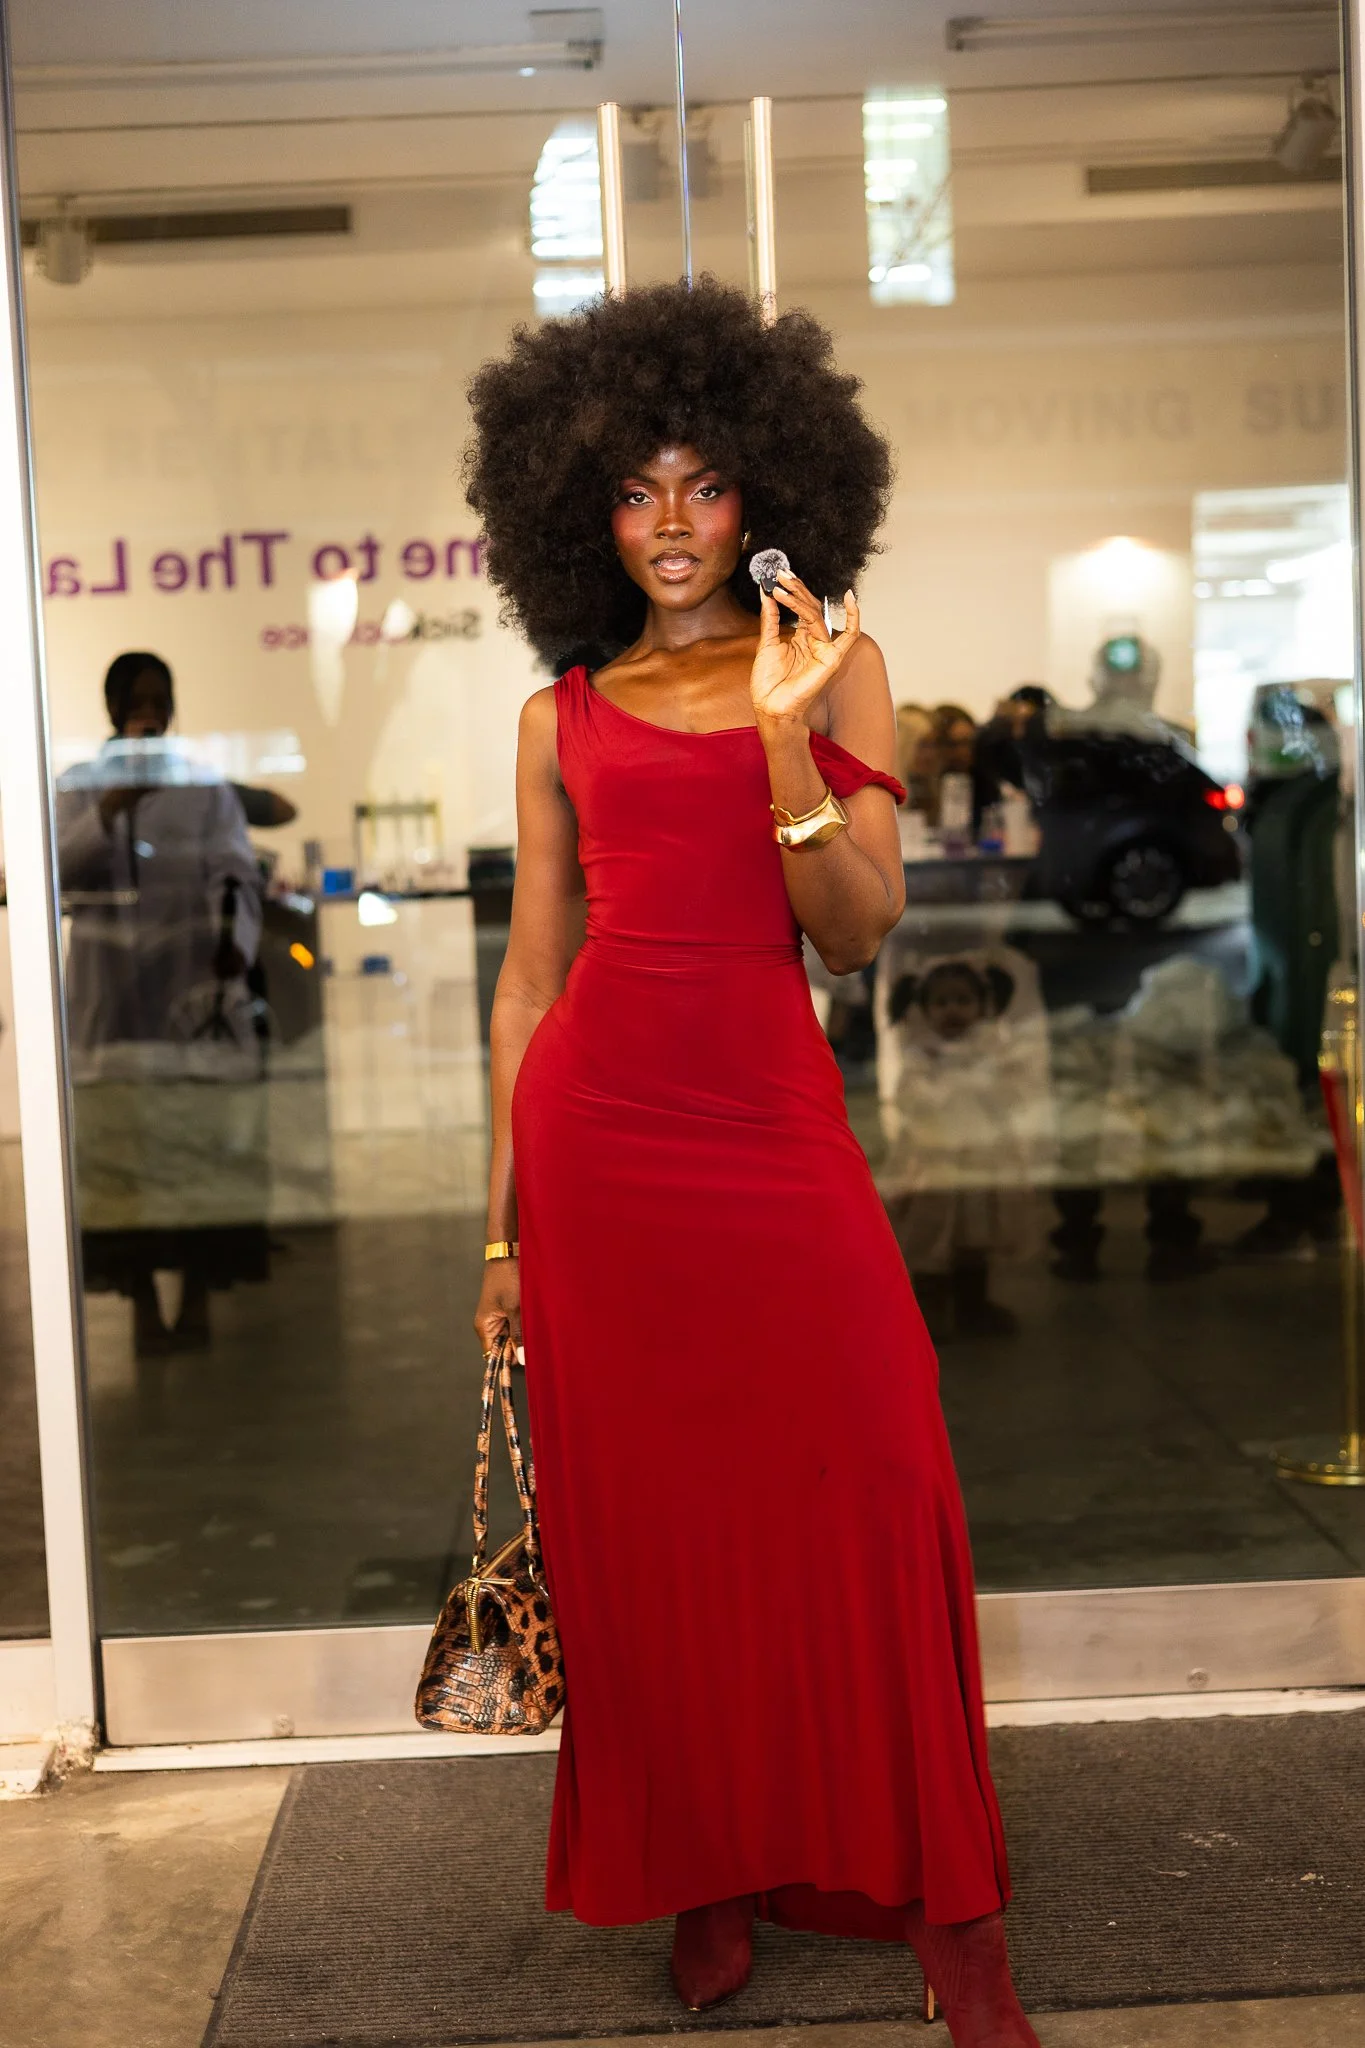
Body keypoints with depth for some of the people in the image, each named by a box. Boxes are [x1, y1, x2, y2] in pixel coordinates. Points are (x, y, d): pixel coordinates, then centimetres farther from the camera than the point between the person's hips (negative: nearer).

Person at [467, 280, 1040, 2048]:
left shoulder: (834, 670, 7)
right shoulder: (564, 718, 10)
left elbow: (860, 931, -3)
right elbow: (532, 973, 11)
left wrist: (782, 730, -16)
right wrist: (503, 1219, 8)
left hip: (774, 1121, -1)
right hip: (598, 1132, 1)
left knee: (869, 1491, -5)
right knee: (648, 1516, 5)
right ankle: (708, 1876, 21)